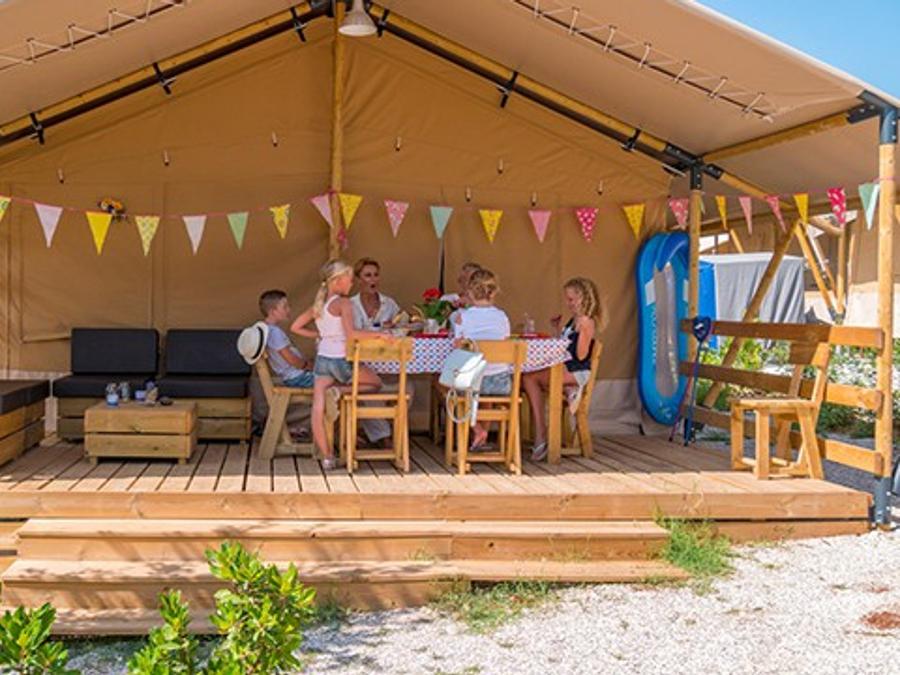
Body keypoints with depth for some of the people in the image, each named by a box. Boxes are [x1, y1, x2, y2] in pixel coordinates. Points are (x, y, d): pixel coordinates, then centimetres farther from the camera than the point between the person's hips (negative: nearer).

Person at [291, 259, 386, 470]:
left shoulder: (318, 305, 12)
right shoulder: (343, 303, -9)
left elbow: (296, 327, 17)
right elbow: (351, 333, -22)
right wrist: (377, 334, -16)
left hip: (321, 357, 6)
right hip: (340, 360, -6)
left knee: (318, 409, 3)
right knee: (376, 383, 13)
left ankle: (327, 457, 0)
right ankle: (338, 390, -7)